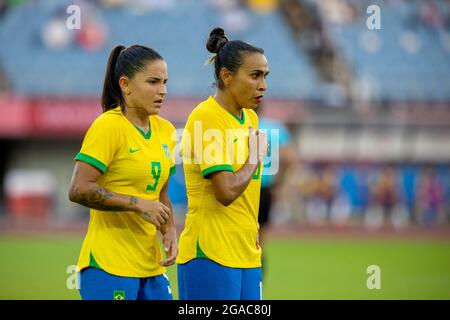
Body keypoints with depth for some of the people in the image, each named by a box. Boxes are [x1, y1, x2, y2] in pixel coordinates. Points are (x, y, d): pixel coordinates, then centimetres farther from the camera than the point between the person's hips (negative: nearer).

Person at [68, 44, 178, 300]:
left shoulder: (165, 130, 12)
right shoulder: (108, 127, -11)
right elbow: (79, 190, -19)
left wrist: (170, 231, 4)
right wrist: (138, 204, -18)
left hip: (150, 265, 8)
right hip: (109, 266, -8)